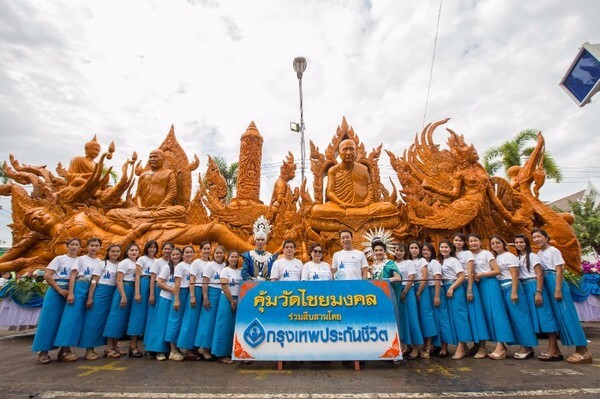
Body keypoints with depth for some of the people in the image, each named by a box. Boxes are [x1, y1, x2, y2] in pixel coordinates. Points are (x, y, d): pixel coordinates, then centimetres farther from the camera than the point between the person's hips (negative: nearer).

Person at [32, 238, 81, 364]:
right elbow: (47, 276, -6)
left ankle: (65, 350, 9)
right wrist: (59, 290, -12)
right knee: (50, 320, -2)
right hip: (56, 291, -3)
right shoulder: (59, 258, 1)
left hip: (72, 293, 3)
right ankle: (43, 351, 9)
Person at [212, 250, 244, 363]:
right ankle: (223, 354, 9)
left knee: (236, 326, 7)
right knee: (226, 326, -1)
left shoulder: (240, 271, 11)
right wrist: (232, 301, -12)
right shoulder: (225, 270, -5)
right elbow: (224, 287, -13)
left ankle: (233, 352, 18)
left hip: (238, 300, 5)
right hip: (227, 300, -5)